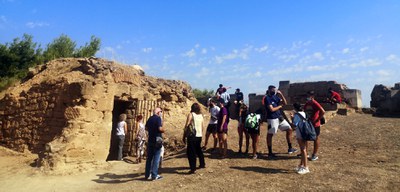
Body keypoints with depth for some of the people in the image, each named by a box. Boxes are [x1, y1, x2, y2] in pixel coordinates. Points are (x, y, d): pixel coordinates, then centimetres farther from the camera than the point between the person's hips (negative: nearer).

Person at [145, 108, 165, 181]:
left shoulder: (150, 119, 11)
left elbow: (146, 128, 17)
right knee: (156, 158, -1)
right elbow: (160, 128, -21)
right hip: (157, 140, -7)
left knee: (149, 157, 12)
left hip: (150, 140, 7)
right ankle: (154, 175, 1)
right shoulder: (158, 118, -12)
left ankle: (147, 174, 18)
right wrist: (164, 130, -2)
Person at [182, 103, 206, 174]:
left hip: (192, 136, -7)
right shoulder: (201, 115, 9)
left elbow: (186, 126, -13)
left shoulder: (191, 114, -9)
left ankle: (193, 169, -4)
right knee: (198, 150, 24)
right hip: (199, 136, 7)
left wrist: (184, 136, -8)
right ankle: (202, 164, 37)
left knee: (191, 152, -2)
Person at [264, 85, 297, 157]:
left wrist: (281, 94, -4)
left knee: (289, 129, 11)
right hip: (272, 119, -9)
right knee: (270, 134, 0)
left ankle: (290, 148, 22)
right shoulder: (267, 98, -15)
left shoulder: (276, 97, 9)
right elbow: (272, 109, -21)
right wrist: (280, 106, -5)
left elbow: (284, 103, 8)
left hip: (280, 117, 9)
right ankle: (270, 152, 10)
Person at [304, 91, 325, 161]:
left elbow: (323, 112, -26)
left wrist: (317, 120, -20)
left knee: (316, 139, 7)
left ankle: (315, 155, 16)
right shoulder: (306, 104, 7)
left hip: (315, 125, -7)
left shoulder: (315, 104, -16)